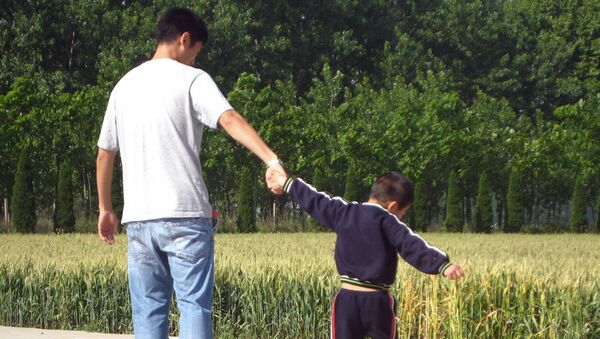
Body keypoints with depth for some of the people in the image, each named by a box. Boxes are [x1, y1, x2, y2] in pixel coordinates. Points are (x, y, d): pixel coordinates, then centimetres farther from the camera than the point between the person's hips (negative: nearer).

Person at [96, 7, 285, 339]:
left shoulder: (125, 85, 15)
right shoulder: (190, 79, -2)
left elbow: (104, 154, 20)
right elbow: (230, 120, -20)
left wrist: (105, 209, 30)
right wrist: (272, 160, -30)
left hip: (138, 217, 5)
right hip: (185, 214, -5)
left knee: (148, 309, 8)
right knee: (194, 305, -2)